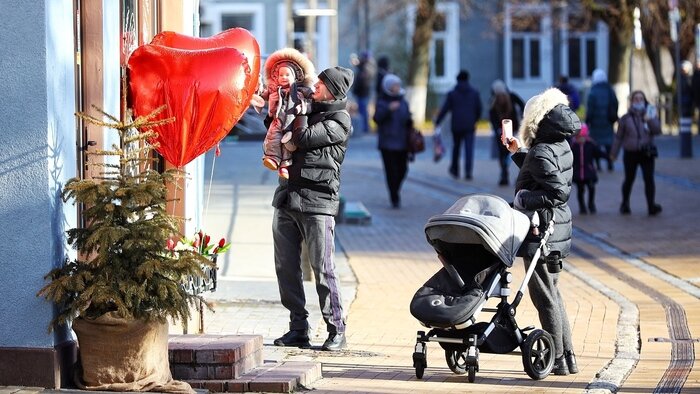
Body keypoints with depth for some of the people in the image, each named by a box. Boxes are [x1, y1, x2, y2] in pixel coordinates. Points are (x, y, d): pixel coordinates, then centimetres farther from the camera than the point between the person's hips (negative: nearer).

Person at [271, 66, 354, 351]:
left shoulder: (339, 121, -5)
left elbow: (303, 138, -16)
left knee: (323, 269, -7)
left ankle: (336, 331, -1)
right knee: (286, 268, 6)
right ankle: (298, 328, 12)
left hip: (317, 202, -7)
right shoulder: (310, 110, 18)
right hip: (287, 198, 7)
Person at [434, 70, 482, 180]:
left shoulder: (452, 93, -2)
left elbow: (444, 109, -4)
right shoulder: (474, 93, 3)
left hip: (456, 126, 0)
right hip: (469, 125, 0)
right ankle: (468, 171, -16)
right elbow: (479, 109, 7)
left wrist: (437, 122, 1)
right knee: (469, 148, -4)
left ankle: (455, 170, 24)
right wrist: (475, 120, 24)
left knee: (456, 147, 16)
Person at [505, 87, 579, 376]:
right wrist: (519, 152, 25)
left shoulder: (541, 153, -20)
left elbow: (559, 191, -27)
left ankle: (558, 360, 3)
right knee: (553, 295, 17)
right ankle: (567, 357, 22)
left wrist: (524, 199, -18)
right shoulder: (562, 148, 9)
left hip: (541, 232, -10)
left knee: (545, 297, -2)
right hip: (556, 230, 10)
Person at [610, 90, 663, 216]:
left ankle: (651, 205, -9)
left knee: (649, 179, -10)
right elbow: (619, 137, 7)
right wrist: (614, 153, 9)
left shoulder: (649, 115, 4)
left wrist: (650, 120, -22)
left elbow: (657, 130, -7)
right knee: (629, 179, 11)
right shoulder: (626, 118, 2)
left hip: (647, 153, 0)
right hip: (631, 153, 0)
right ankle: (625, 203, 30)